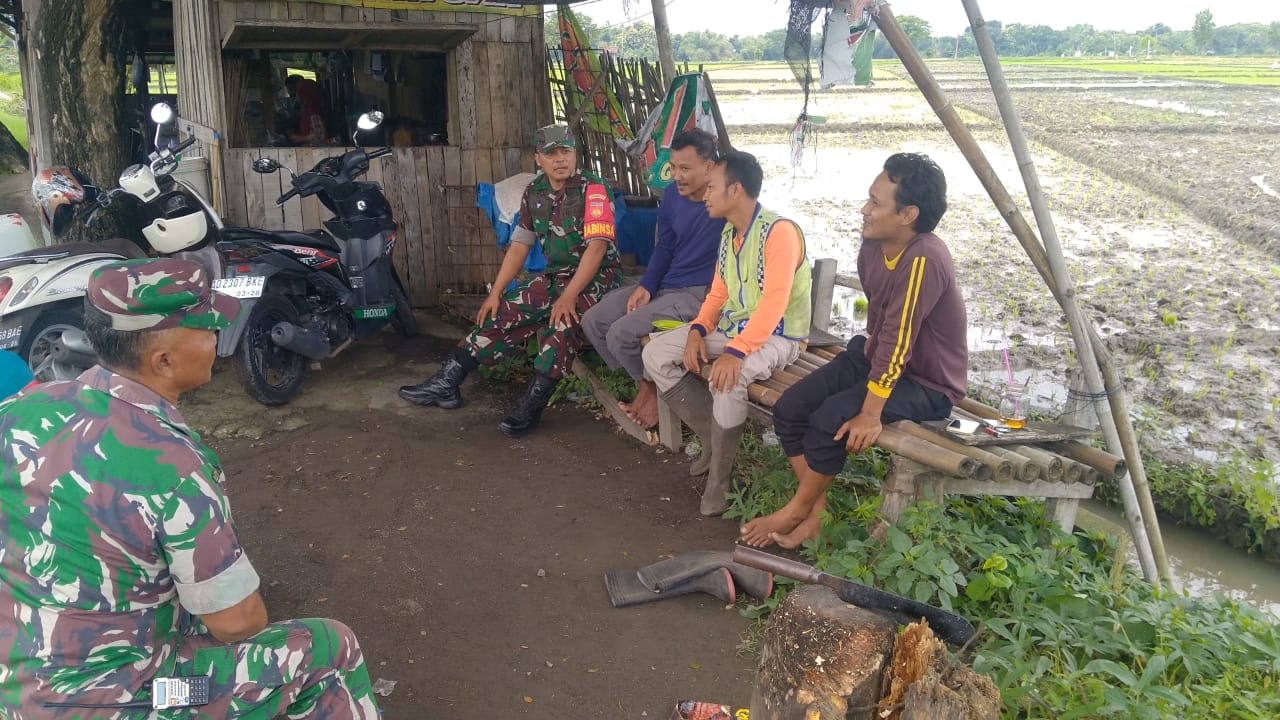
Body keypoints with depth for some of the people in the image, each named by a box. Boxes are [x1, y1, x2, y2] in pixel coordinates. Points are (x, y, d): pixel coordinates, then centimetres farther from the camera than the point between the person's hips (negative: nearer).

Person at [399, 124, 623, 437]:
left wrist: (568, 296, -29)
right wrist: (495, 294, 5)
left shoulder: (592, 189, -15)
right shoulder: (534, 192, 6)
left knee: (560, 324, -34)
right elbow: (520, 245, 10)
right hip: (555, 276, 7)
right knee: (502, 314, -3)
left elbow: (597, 247, -22)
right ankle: (446, 383, 4)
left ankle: (531, 408, -25)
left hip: (597, 277, -7)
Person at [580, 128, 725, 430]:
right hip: (663, 284, 8)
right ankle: (644, 384, 14)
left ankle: (657, 389, 5)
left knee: (622, 333, -22)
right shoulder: (672, 195, 4)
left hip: (698, 293, -8)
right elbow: (664, 247, 11)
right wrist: (646, 285, -3)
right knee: (593, 321, 1)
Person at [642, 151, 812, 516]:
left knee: (727, 379, -38)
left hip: (776, 336, -9)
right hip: (730, 327, 9)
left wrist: (736, 352, -36)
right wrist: (697, 330, -8)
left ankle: (720, 479, -16)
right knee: (655, 353, -4)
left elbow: (774, 302, -27)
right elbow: (718, 293, 12)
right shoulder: (728, 233, 10)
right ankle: (715, 441, 0)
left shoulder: (779, 230, -19)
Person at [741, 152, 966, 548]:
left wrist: (870, 413, -27)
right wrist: (868, 347, 17)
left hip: (926, 384, -8)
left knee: (830, 420, -26)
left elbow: (897, 342, -30)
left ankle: (796, 510, -1)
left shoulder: (923, 261, -30)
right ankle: (816, 514, 1)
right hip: (876, 357, 9)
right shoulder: (874, 245, -4)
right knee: (790, 408, -7)